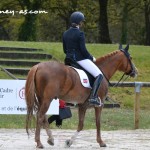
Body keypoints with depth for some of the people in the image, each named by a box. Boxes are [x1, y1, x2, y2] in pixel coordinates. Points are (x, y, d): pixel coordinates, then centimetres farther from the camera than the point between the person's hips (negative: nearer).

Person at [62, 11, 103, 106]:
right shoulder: (80, 34, -15)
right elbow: (83, 50, -17)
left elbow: (65, 50, 12)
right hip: (80, 59, -8)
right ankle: (93, 97, -21)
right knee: (99, 75, -8)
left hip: (69, 58, 8)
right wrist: (91, 58, -3)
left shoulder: (65, 34, 7)